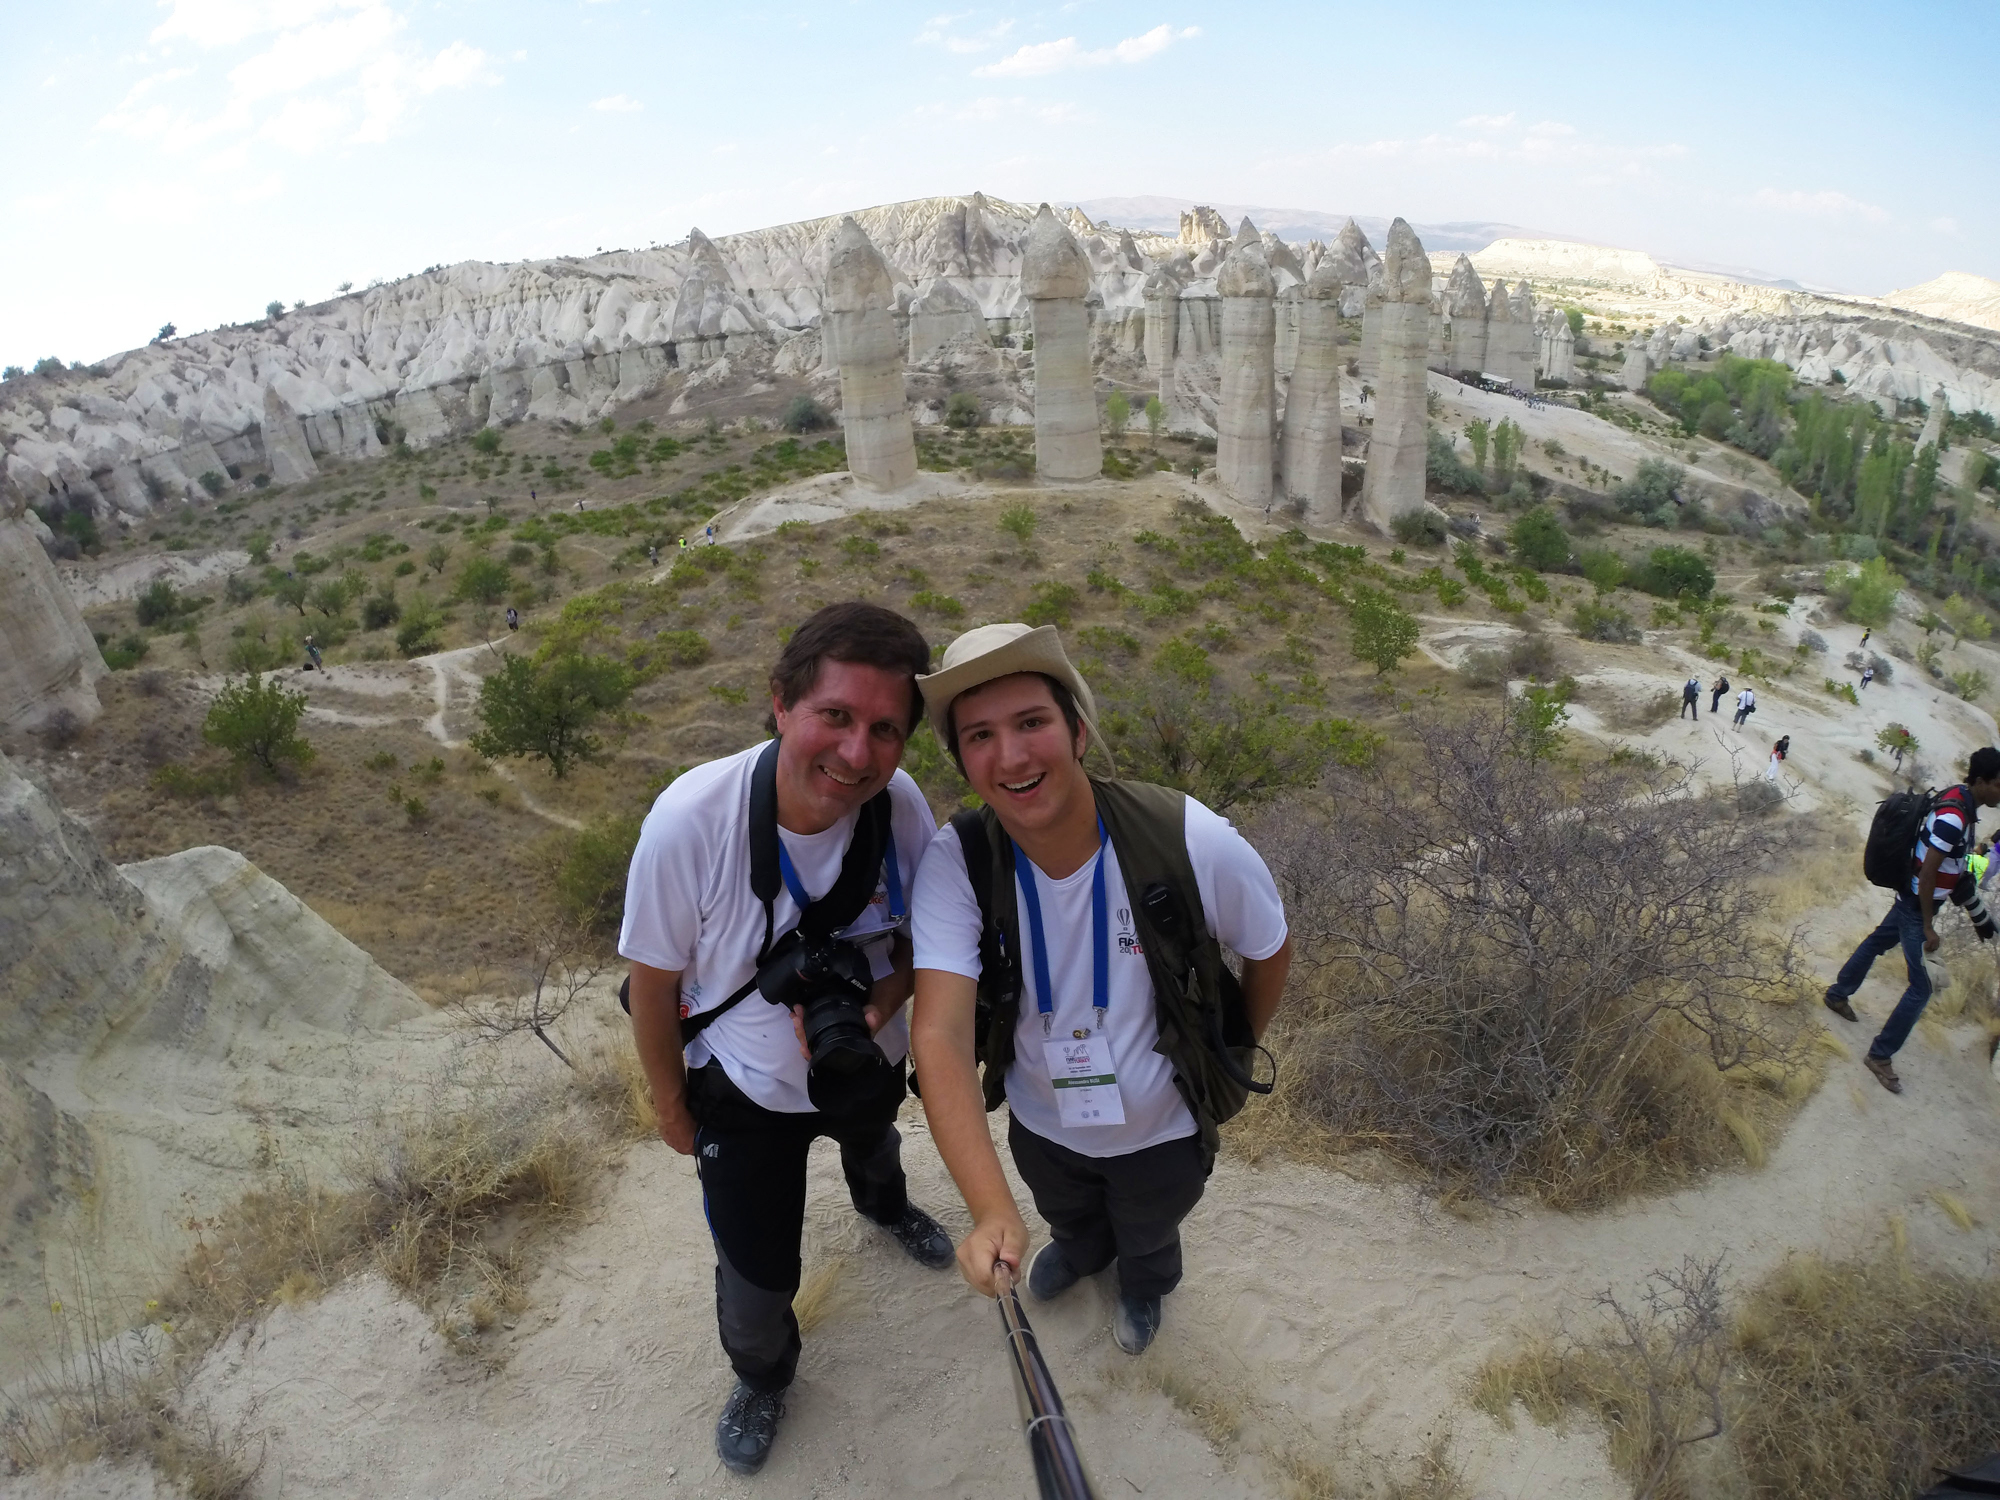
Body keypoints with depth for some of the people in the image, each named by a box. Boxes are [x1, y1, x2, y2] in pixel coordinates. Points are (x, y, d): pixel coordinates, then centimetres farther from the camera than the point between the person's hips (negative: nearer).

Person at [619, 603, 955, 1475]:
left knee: (873, 1145, 35)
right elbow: (655, 982, -19)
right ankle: (762, 1378, 49)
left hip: (871, 1064, 3)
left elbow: (922, 931, -10)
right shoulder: (689, 821, -36)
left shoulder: (902, 806, -30)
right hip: (746, 1093, -3)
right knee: (756, 1279, 10)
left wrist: (883, 999, -31)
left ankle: (882, 1205, 75)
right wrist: (670, 1104, -5)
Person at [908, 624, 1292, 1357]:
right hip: (1041, 1123, 1)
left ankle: (1145, 1285, 70)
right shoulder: (957, 864, -31)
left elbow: (1269, 949, -13)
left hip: (1163, 1128, -1)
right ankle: (1081, 1252, 73)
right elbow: (939, 1034, -39)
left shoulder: (1194, 843, -34)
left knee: (1147, 1234, 32)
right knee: (1066, 1216, 35)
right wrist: (991, 1210, -50)